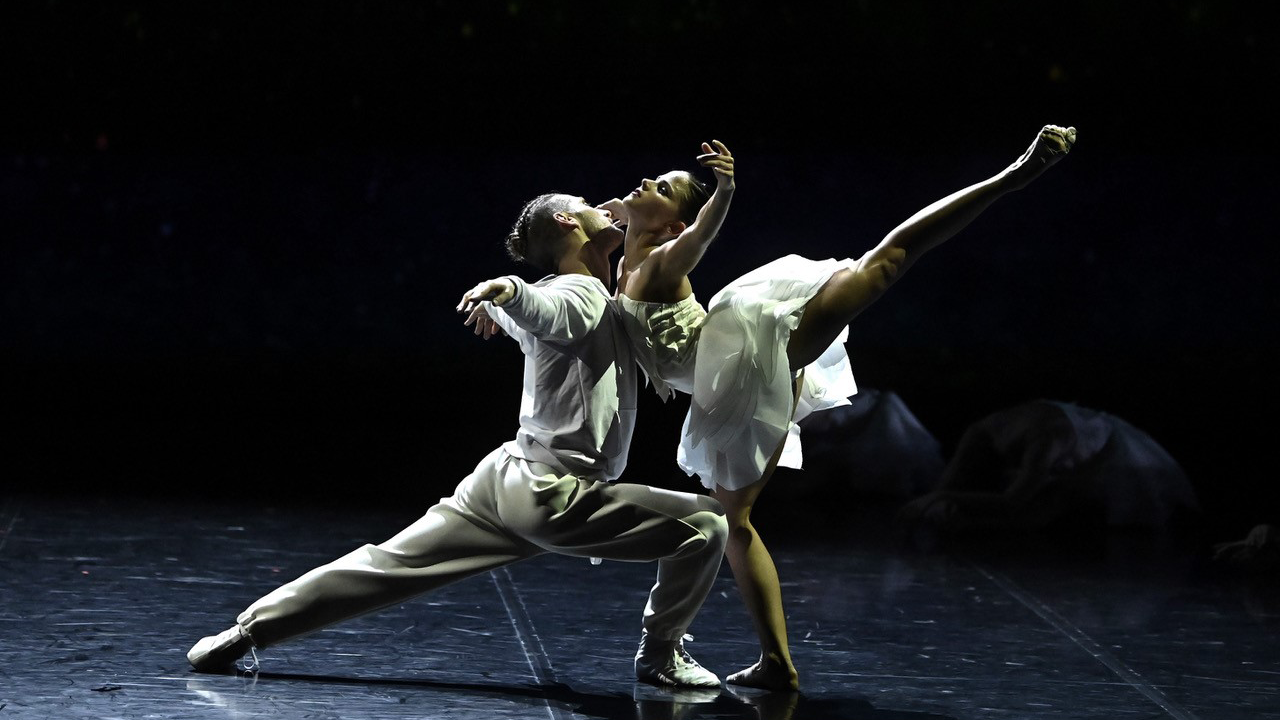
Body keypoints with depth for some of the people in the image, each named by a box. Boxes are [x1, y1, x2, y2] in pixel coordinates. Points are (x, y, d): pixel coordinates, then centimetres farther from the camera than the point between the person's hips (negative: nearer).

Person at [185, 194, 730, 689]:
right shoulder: (582, 294, -11)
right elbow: (536, 308, -34)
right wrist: (507, 290, -58)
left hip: (508, 479, 9)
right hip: (555, 496, -9)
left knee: (390, 566, 10)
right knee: (706, 523, -9)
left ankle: (250, 628, 10)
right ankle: (660, 653, 4)